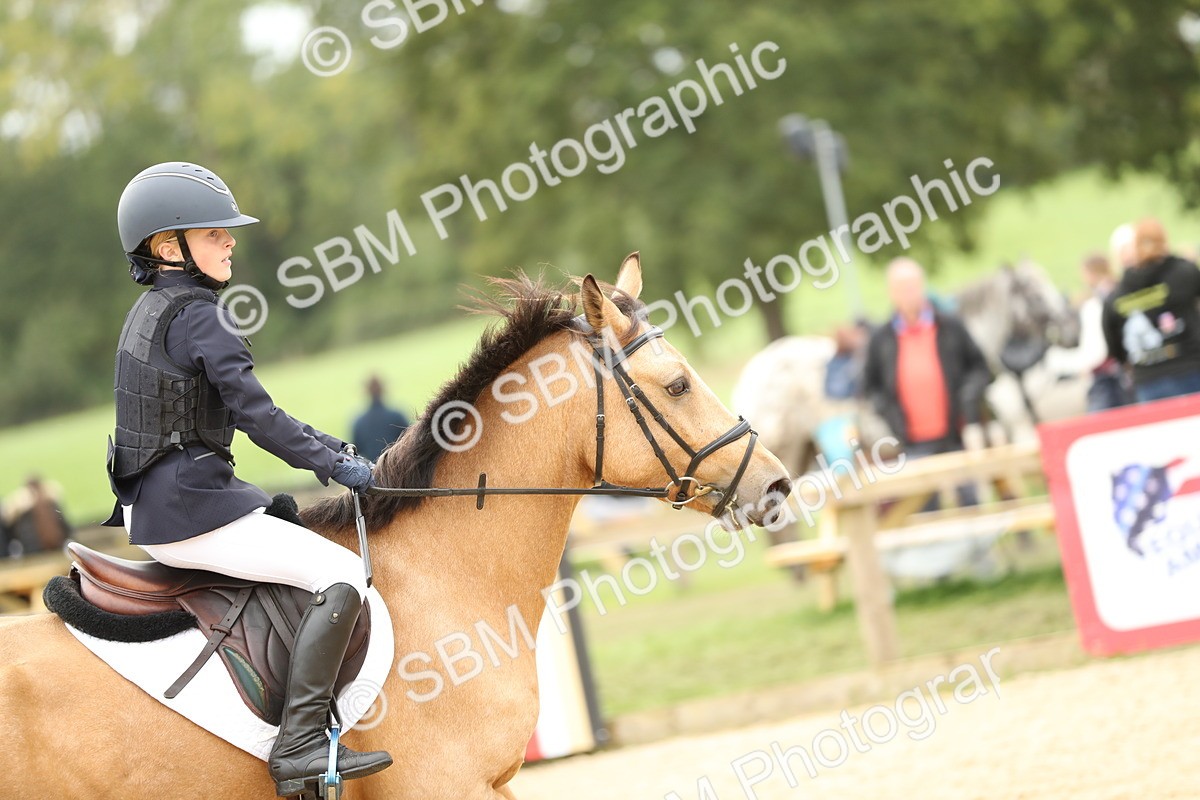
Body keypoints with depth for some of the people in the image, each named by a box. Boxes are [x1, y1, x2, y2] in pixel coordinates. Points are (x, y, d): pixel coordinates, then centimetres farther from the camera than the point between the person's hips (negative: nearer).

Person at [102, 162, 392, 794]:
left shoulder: (150, 310, 16)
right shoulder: (199, 316, -14)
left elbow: (233, 407, 21)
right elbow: (253, 413, -19)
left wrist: (316, 441, 16)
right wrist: (332, 463, -10)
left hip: (146, 505, 11)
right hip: (190, 506, -11)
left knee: (283, 521, 34)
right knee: (342, 575, -13)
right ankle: (299, 745, -21)